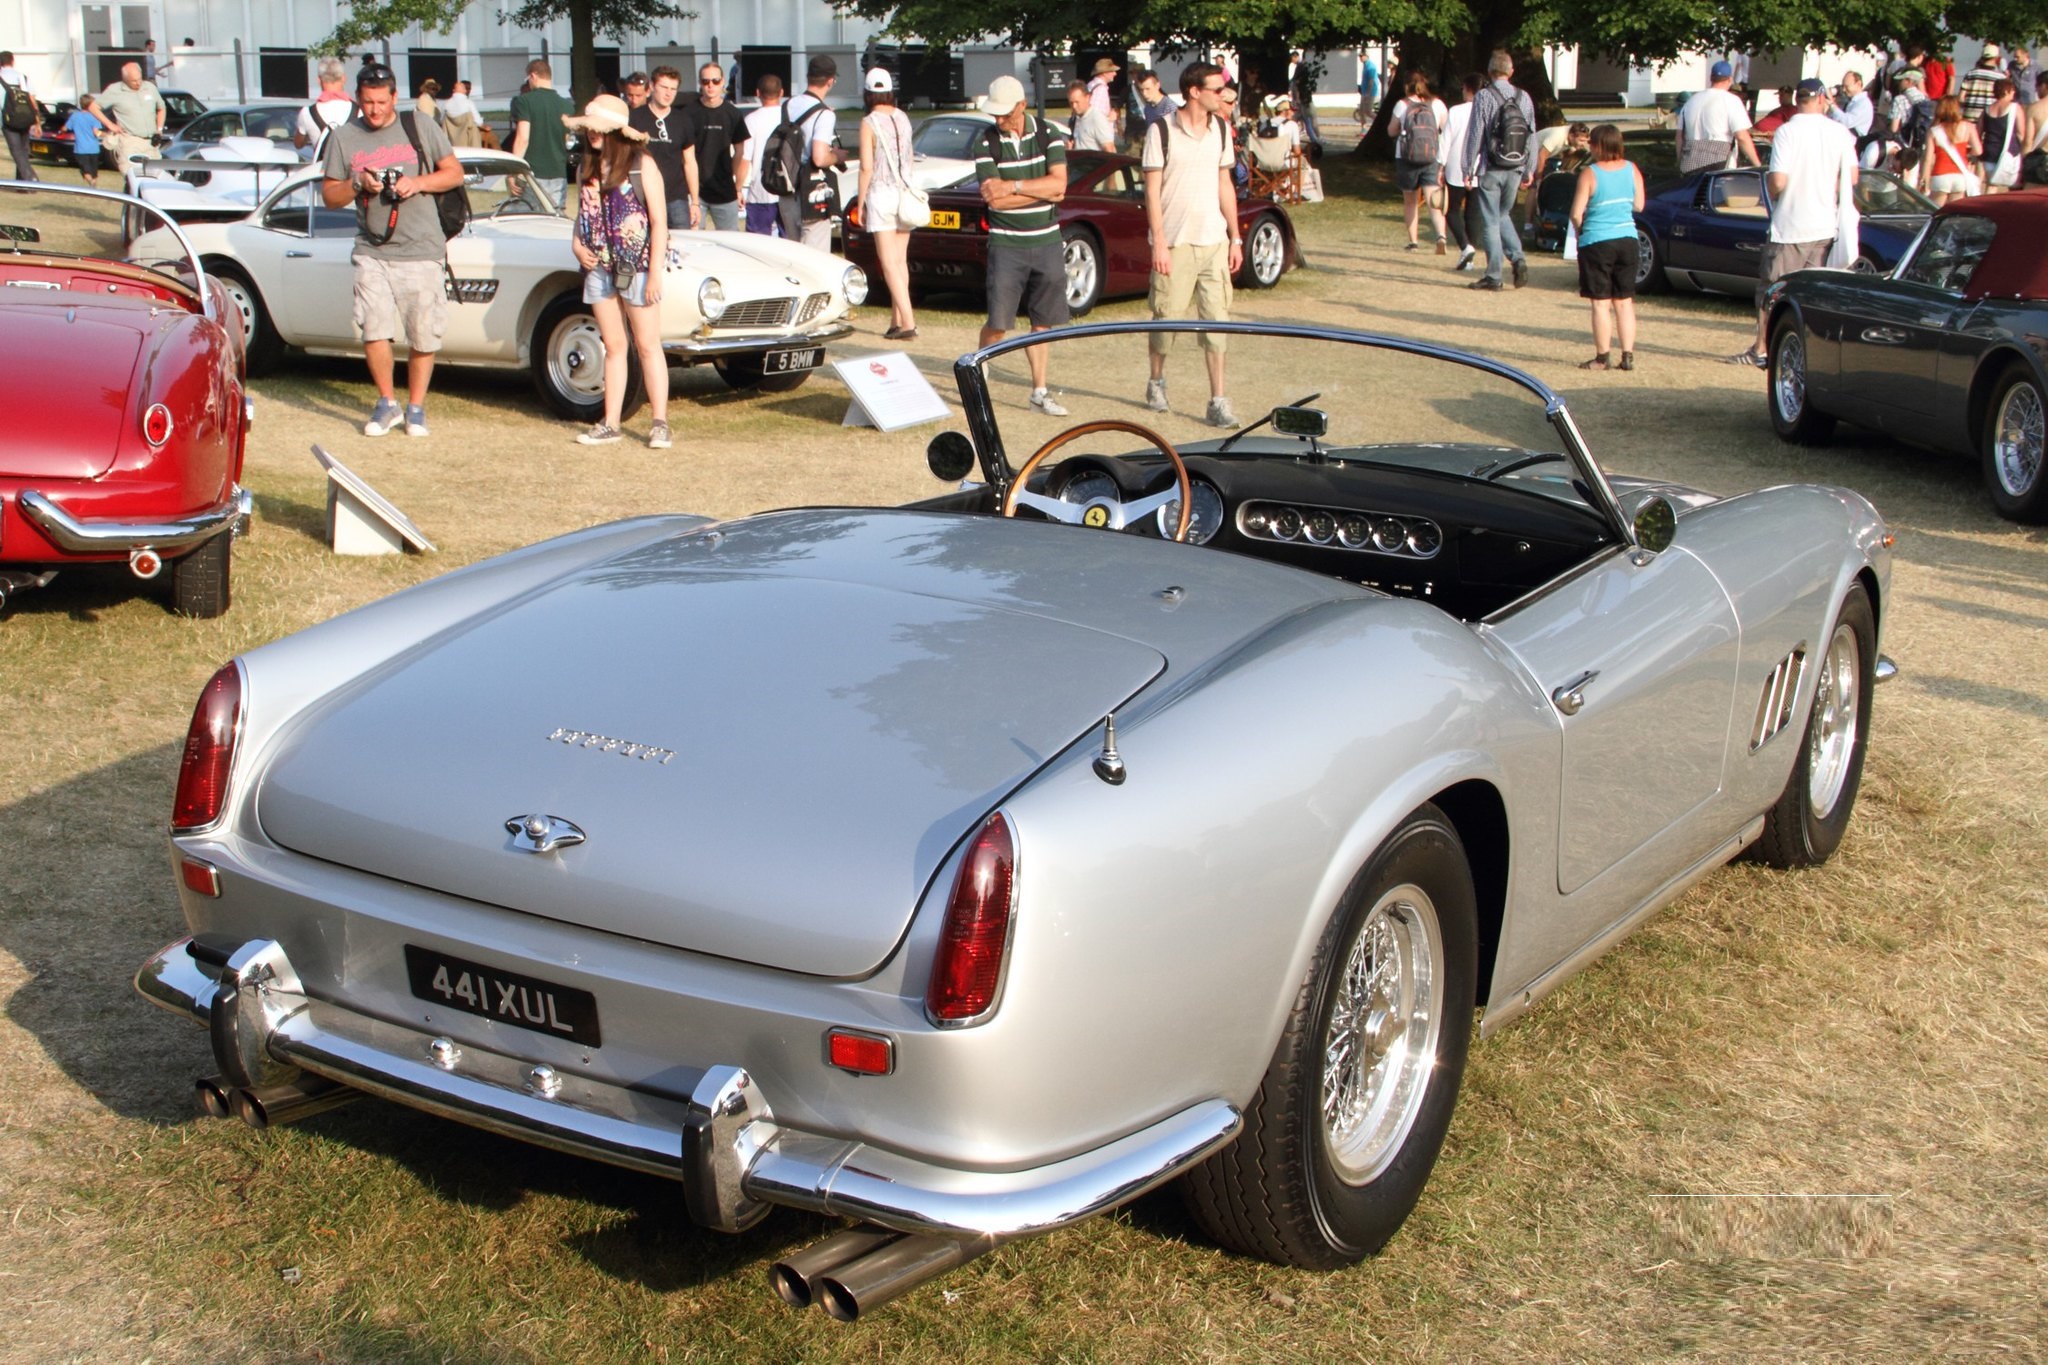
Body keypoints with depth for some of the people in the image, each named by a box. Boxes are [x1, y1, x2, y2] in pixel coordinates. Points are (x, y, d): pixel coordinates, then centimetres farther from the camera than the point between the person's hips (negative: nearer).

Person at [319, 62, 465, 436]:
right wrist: (358, 185, -12)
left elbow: (455, 173, 6)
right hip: (372, 252, 1)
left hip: (421, 251, -1)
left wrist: (419, 183, -11)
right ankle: (387, 404, 12)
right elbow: (329, 195, 8)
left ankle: (416, 407, 18)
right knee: (374, 332, -7)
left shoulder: (422, 128, 4)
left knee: (424, 336, 1)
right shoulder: (343, 138, 6)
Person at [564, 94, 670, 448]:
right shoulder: (587, 169, 10)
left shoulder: (642, 165, -6)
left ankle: (660, 423, 2)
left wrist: (655, 273, -14)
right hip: (599, 267, 5)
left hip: (636, 267, -5)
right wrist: (577, 246, -2)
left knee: (648, 346, -1)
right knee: (613, 347, 9)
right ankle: (611, 423, 12)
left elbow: (659, 222, -9)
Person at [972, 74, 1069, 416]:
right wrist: (1042, 191, -12)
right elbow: (993, 199, -14)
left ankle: (1039, 391, 15)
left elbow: (1059, 183, -12)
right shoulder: (985, 145, -3)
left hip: (1047, 243, 2)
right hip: (1006, 244, -2)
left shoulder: (1048, 136, 1)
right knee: (998, 322, -5)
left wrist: (1012, 186, -17)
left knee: (1042, 322, 7)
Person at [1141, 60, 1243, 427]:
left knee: (1216, 321, -1)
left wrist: (1235, 238, 10)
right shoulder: (1162, 131, -7)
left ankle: (1217, 402, 0)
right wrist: (1159, 243, -12)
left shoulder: (1221, 129, 8)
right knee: (1167, 317, 5)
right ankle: (1156, 381, 30)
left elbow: (1225, 185, 13)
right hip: (1176, 243, -4)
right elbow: (1152, 190, -7)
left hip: (1215, 242, 4)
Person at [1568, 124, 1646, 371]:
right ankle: (1628, 356, 11)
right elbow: (1638, 205, 9)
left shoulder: (1590, 173, -12)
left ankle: (1603, 357, 4)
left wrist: (1579, 230, 7)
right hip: (1627, 240, 5)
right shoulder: (1632, 170, 1)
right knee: (1624, 302, 11)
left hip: (1597, 242, -5)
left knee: (1601, 303, 2)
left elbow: (1576, 213, -13)